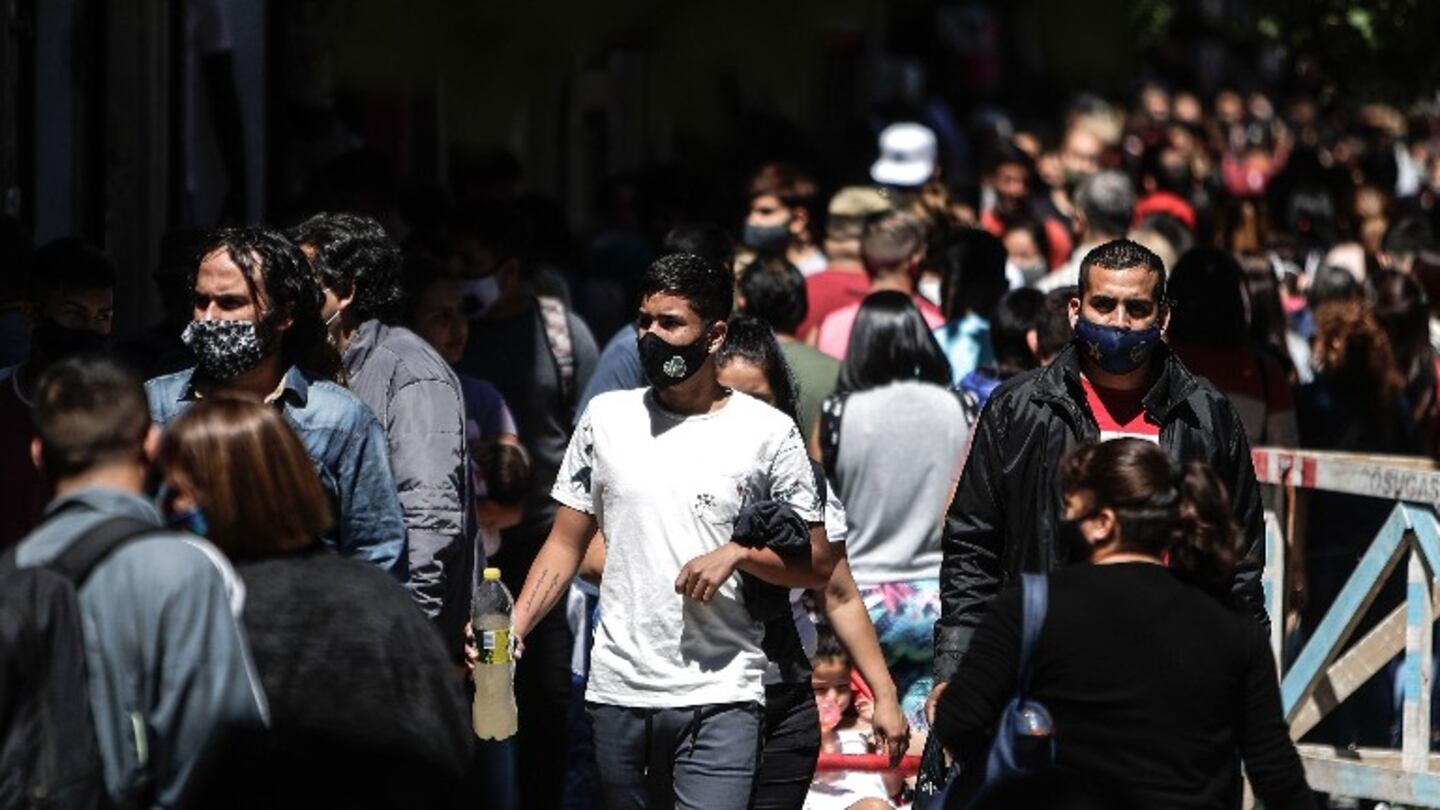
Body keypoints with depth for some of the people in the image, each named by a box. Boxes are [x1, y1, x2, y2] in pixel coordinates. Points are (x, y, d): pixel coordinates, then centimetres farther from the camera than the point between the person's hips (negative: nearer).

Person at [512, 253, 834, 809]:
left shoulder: (767, 432, 1)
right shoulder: (607, 417, 10)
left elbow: (817, 565, 4)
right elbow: (566, 545, 12)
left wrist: (737, 553, -14)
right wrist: (513, 628, -3)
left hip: (719, 697, -3)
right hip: (618, 691, 4)